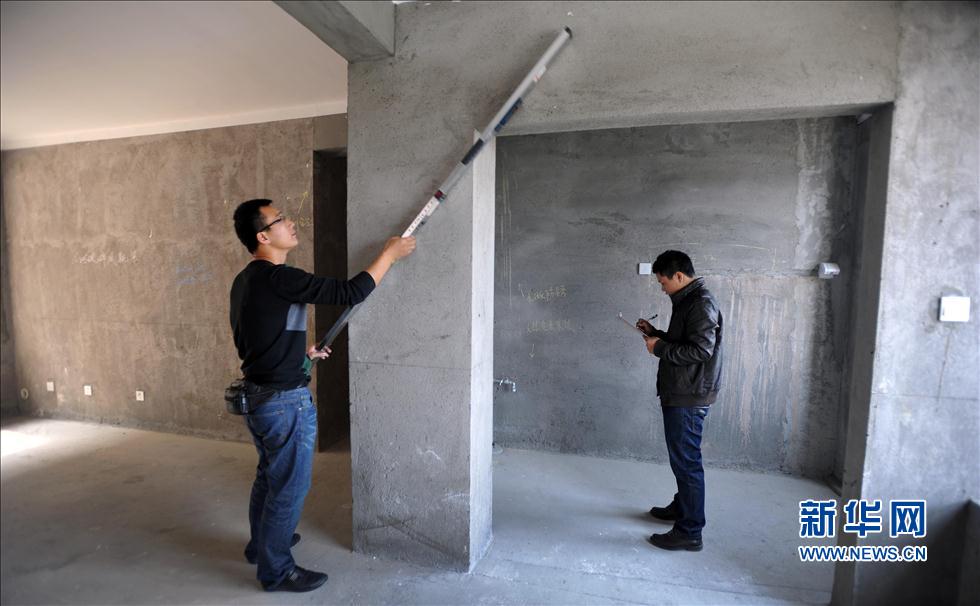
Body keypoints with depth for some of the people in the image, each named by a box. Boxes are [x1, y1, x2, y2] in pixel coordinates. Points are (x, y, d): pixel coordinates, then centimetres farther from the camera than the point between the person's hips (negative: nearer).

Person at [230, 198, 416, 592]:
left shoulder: (245, 280, 8)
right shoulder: (278, 278, -22)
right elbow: (349, 293, -24)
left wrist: (301, 352, 20)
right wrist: (390, 253, -13)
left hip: (257, 396, 10)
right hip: (285, 401, -10)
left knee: (269, 476, 26)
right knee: (289, 487, 7)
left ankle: (261, 544, 46)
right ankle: (276, 570, 25)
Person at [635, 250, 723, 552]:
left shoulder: (702, 304, -16)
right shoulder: (686, 301, 15)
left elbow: (701, 350, -25)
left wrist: (660, 348, -16)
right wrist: (656, 334, 10)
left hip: (689, 397, -10)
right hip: (679, 393, 10)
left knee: (686, 460, -3)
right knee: (681, 457, 21)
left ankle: (689, 532, 8)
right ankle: (682, 506, 38)